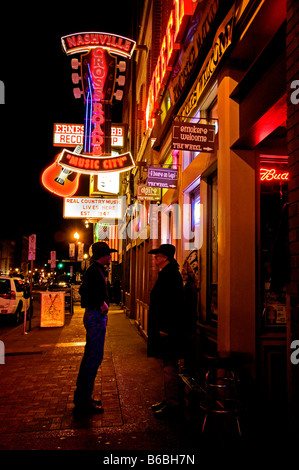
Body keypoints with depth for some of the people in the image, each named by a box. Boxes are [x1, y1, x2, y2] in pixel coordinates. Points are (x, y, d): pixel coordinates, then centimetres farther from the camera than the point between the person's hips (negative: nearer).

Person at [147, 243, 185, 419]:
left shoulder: (169, 274, -16)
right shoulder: (169, 273, 15)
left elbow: (171, 302, -23)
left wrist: (164, 328, -22)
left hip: (167, 330, -11)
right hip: (166, 329, 11)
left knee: (170, 366, -3)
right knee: (169, 365, 16)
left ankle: (173, 405, 6)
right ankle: (169, 400, 26)